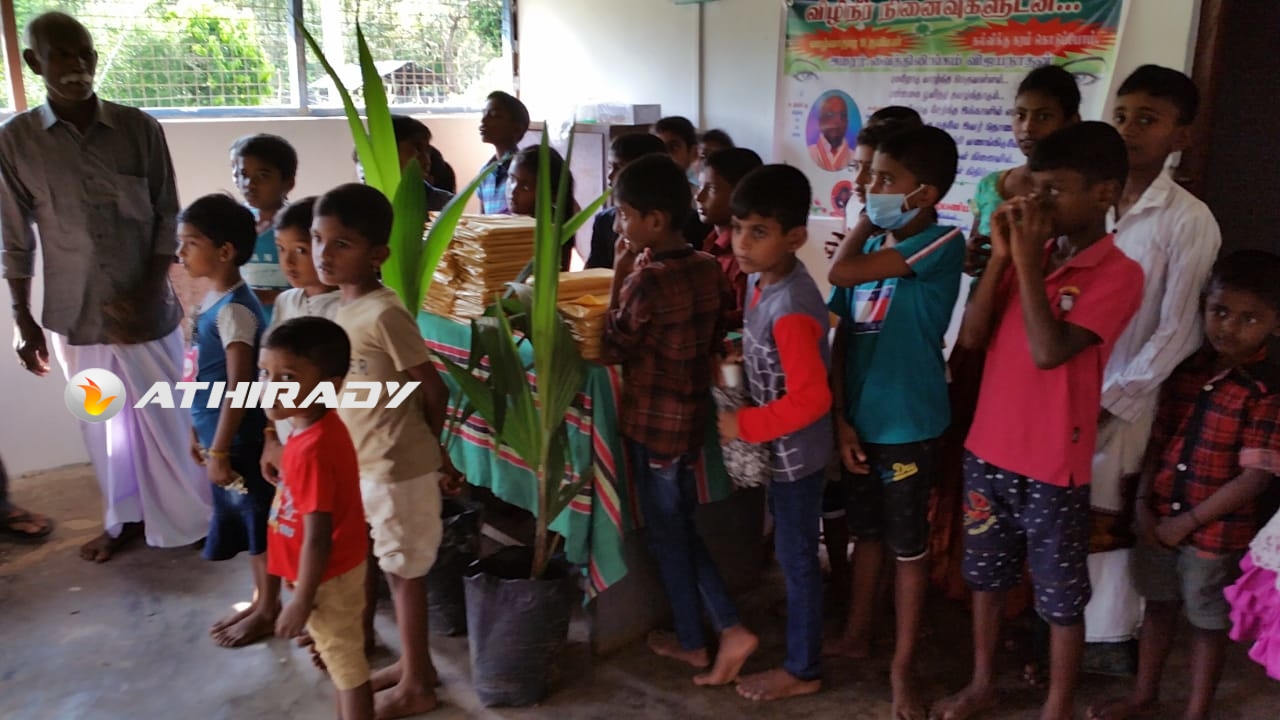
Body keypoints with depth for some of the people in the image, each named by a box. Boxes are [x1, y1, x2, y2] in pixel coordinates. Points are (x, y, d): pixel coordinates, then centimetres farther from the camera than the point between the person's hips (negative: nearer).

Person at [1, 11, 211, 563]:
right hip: (75, 313, 1)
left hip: (145, 307, -1)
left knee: (164, 418, 8)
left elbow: (168, 219, -3)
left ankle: (190, 517, 26)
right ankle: (124, 518, 34)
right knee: (104, 424, 15)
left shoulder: (140, 129, -5)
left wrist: (149, 294, -12)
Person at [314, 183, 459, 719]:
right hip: (364, 465, 8)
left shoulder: (383, 313, -22)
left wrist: (431, 449, 0)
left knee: (403, 571, 6)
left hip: (395, 468, -8)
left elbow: (433, 388, -17)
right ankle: (415, 663, 36)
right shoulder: (344, 307, 6)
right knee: (394, 567, 19)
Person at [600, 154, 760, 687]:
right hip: (692, 413, 7)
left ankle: (692, 641, 28)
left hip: (653, 423, -7)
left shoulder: (645, 282, -23)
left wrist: (620, 274, -14)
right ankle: (728, 629, 17)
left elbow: (610, 350, -13)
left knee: (666, 535, 11)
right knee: (682, 528, 20)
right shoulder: (709, 269, 0)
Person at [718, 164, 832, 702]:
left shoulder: (791, 309, -30)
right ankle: (797, 643, 45)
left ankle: (802, 670, 26)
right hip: (778, 448, 9)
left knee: (796, 558, 7)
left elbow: (811, 398, -31)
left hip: (795, 453, -9)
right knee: (790, 553, 24)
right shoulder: (759, 279, -2)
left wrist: (745, 426, -25)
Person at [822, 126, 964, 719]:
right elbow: (842, 337, 4)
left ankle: (903, 667, 25)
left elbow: (845, 271, -25)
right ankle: (857, 634, 39)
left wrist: (859, 231, -4)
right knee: (866, 531, 21)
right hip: (860, 417, 6)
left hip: (908, 423, -6)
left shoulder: (944, 243, -15)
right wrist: (840, 418, -2)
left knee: (908, 546, 9)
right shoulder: (872, 245, 6)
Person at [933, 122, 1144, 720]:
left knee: (1060, 597, 11)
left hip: (1053, 465, -5)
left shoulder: (1118, 274, -12)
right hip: (988, 449, 6)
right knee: (985, 576, 19)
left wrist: (1028, 257, -21)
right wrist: (1000, 255, -9)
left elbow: (1048, 351, -25)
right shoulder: (1029, 252, 5)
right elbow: (971, 339, -1)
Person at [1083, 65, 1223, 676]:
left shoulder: (1189, 220, -8)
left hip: (1125, 404, -3)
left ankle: (1109, 638, 29)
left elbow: (1177, 332, -10)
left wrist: (1110, 401, -13)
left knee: (1107, 526, 8)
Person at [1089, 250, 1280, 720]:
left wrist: (1187, 522, -16)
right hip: (1159, 518, 5)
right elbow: (1158, 438, 4)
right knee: (1158, 604, 21)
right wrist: (1144, 503, -5)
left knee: (1208, 621, 14)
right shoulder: (1186, 368, -1)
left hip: (1216, 531, -5)